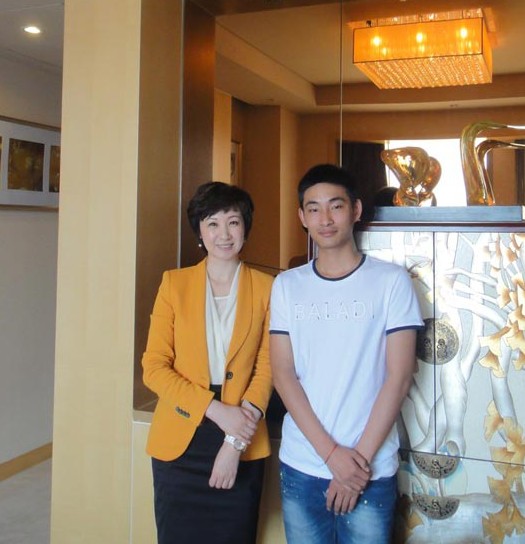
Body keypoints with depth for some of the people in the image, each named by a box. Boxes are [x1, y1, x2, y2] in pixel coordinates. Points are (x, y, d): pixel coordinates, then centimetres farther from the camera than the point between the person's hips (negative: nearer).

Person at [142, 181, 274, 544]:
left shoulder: (265, 287, -1)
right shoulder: (175, 283, 0)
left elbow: (266, 367, -2)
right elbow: (154, 367, -4)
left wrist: (235, 443, -10)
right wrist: (217, 411, -14)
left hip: (243, 446, 0)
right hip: (179, 442, 0)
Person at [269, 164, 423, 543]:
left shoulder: (391, 281, -5)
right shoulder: (287, 285, 2)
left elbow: (398, 378, -7)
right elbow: (283, 374, -2)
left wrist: (361, 457, -11)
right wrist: (332, 453, -10)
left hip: (372, 471, -2)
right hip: (301, 467, 3)